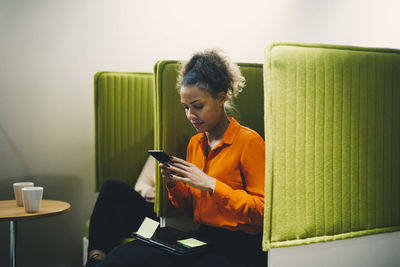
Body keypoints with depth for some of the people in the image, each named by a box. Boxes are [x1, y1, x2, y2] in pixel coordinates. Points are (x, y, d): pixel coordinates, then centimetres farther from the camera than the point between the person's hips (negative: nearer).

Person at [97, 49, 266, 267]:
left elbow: (263, 211, -13)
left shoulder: (249, 142, -7)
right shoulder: (195, 143, 14)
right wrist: (173, 185, -1)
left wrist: (211, 184, -19)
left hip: (239, 249, -6)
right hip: (201, 239, 6)